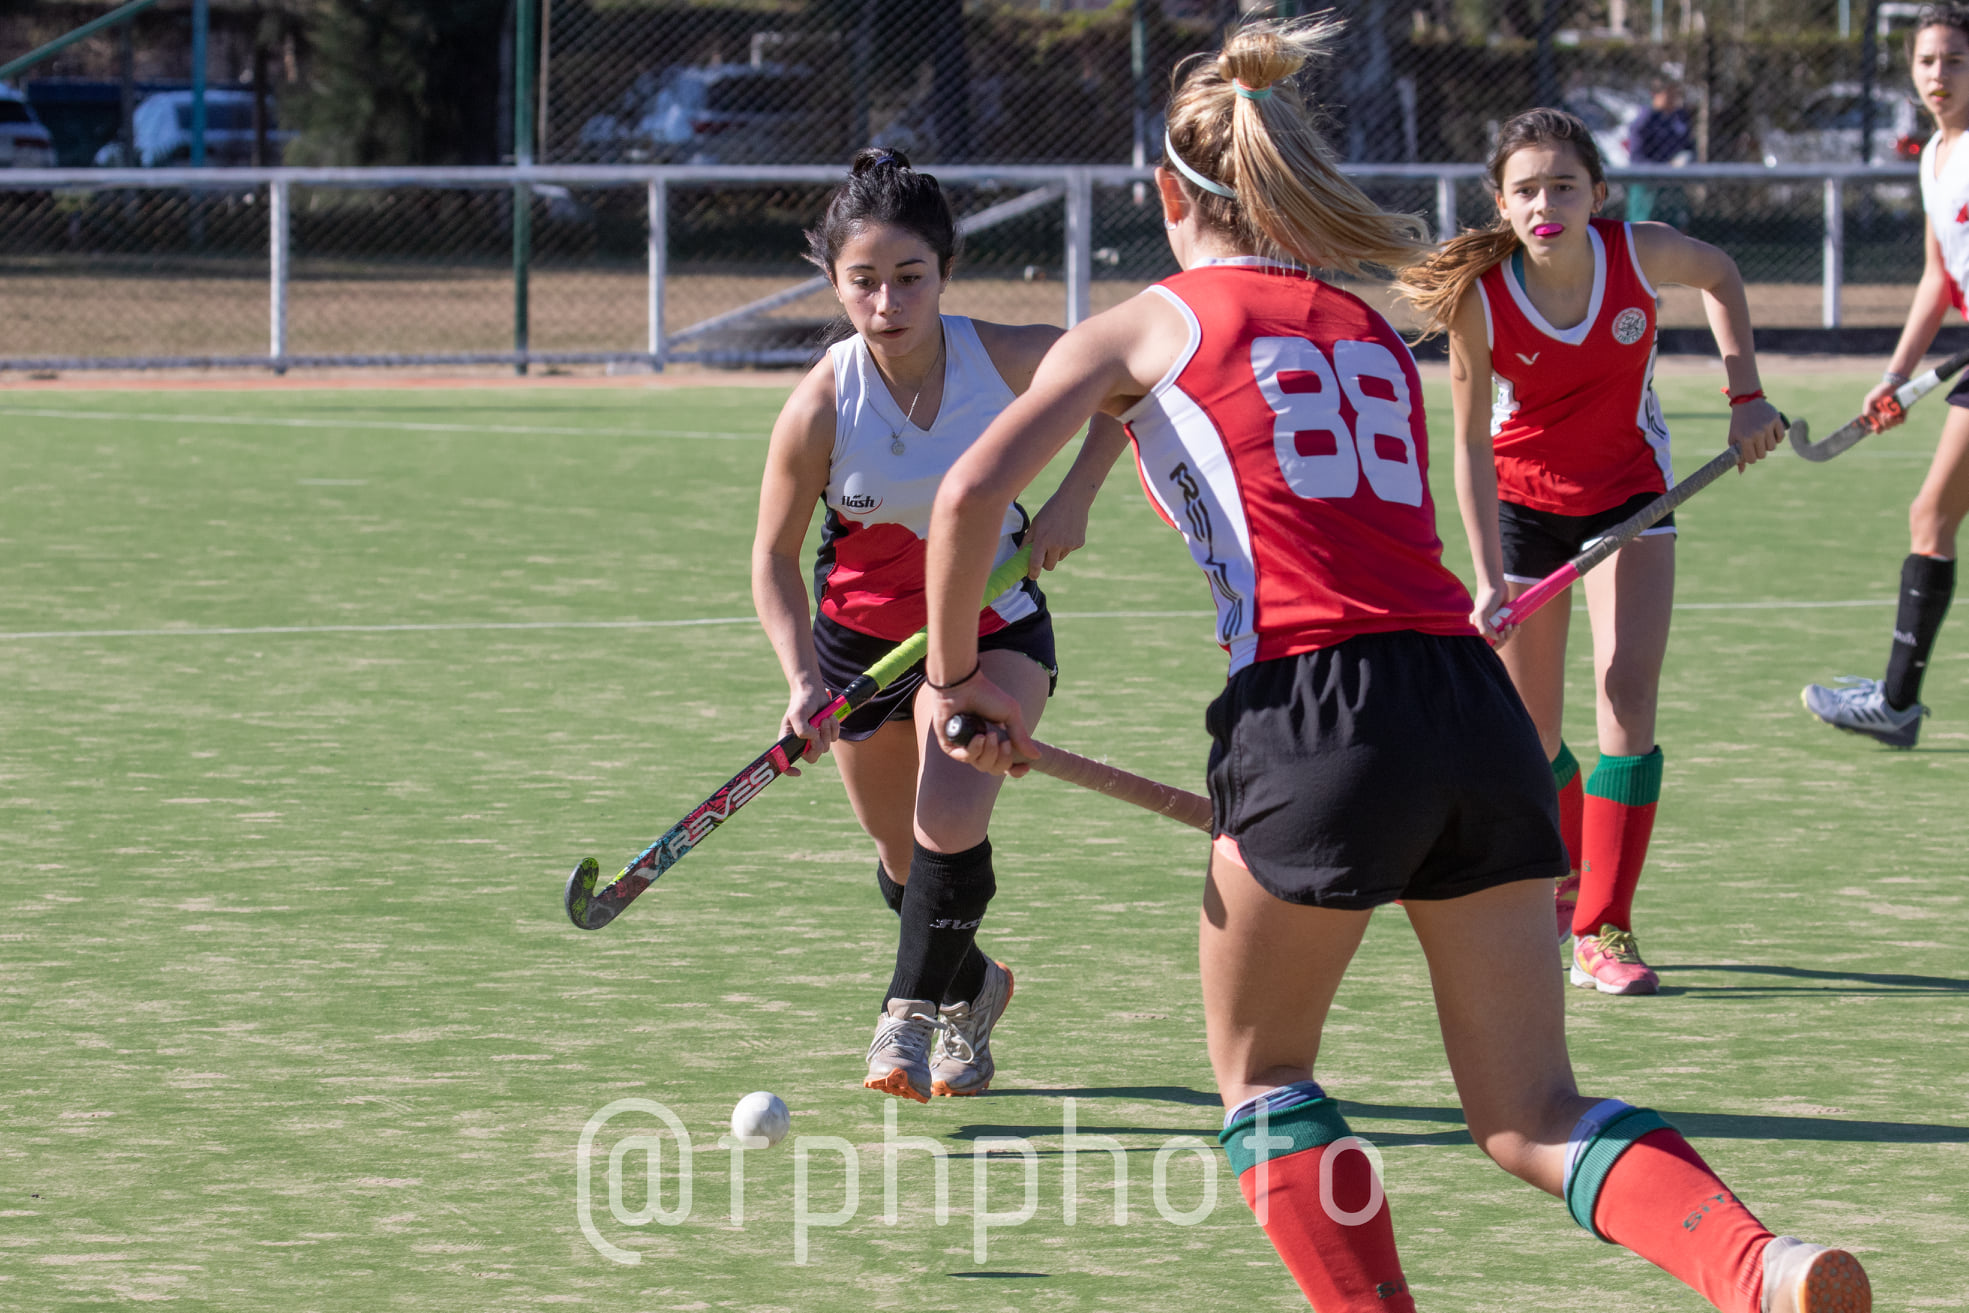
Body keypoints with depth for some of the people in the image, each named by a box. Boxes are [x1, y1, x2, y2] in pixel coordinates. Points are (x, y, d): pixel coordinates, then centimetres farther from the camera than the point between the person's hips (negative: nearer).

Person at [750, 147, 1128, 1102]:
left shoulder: (1006, 358, -23)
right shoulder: (822, 405, -24)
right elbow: (773, 559, -13)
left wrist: (1074, 496, -14)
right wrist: (803, 682, -26)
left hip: (994, 627, -1)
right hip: (862, 635, 1)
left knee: (949, 825, -23)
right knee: (909, 864, 14)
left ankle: (911, 1017, -5)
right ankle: (970, 990, 44)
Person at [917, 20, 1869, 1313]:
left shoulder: (1145, 326, 10)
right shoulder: (1376, 335, 25)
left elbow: (971, 494, 0)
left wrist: (959, 674, 11)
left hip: (1320, 710, -5)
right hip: (1477, 700, 5)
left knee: (1261, 1073, 18)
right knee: (1532, 1114, 6)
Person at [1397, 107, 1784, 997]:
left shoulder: (1642, 255, -23)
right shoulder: (1479, 298, -26)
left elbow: (1720, 275, 2)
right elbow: (1472, 445, -18)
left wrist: (1745, 396, -4)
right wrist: (1489, 579, -22)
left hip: (1630, 488, 0)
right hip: (1524, 496, 0)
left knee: (1627, 693, -16)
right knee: (1529, 729, 4)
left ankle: (1601, 932, -11)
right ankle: (1564, 893, 32)